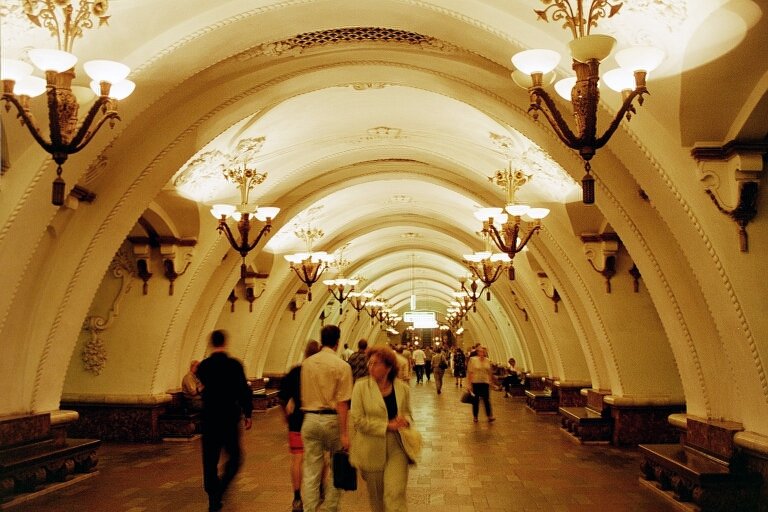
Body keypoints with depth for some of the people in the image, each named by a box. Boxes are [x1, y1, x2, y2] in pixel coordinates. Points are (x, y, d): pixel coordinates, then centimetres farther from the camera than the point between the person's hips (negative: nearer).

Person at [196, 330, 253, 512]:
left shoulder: (203, 366, -1)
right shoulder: (234, 364, -10)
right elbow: (244, 391, -9)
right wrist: (247, 414, 1)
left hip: (208, 419, 3)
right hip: (229, 418, -3)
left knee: (210, 460, 10)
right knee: (234, 457, 11)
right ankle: (220, 489, -7)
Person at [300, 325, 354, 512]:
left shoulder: (307, 363, 4)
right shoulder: (342, 366, -10)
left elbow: (303, 396, 12)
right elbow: (342, 403, -13)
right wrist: (344, 433, -12)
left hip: (310, 419, 4)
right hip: (332, 419, -3)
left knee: (311, 471, 7)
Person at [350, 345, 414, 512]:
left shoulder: (403, 388, 1)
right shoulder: (361, 386, -6)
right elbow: (358, 420, -11)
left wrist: (405, 421, -11)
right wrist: (387, 426, -16)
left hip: (396, 449, 1)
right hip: (372, 450, 0)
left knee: (395, 495, -9)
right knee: (376, 496, 15)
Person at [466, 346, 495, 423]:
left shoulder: (487, 361, 5)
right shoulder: (473, 360, -6)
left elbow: (490, 372, 14)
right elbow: (469, 372, -6)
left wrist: (490, 381, 12)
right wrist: (469, 384, -9)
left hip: (485, 383, 2)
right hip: (476, 382, -2)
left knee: (486, 399, -4)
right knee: (476, 400, 6)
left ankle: (490, 416, -1)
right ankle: (475, 417, 17)